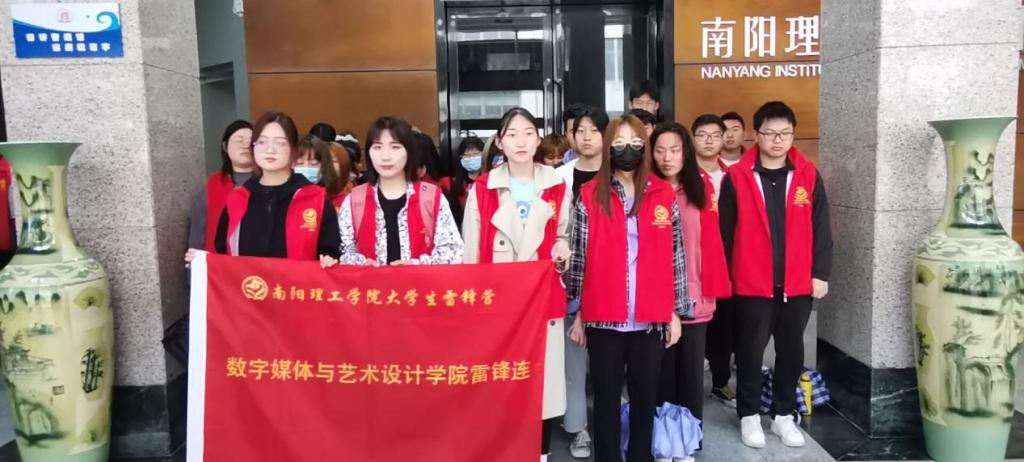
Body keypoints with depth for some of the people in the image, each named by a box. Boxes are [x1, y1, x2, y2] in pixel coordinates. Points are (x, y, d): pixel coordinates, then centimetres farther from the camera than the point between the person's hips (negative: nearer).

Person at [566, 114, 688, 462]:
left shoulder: (664, 195, 4)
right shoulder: (589, 196, 0)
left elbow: (674, 257, 6)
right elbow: (579, 257, 1)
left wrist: (676, 312, 5)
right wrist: (577, 313, 1)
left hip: (651, 318, 1)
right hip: (603, 318, -1)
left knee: (645, 397, 12)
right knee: (606, 397, 9)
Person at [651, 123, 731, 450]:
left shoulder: (701, 187, 4)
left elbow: (711, 238, 3)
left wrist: (713, 286, -1)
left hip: (695, 296, 2)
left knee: (691, 370, 11)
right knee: (661, 371, 9)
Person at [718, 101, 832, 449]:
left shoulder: (808, 176, 3)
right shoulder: (737, 177, -4)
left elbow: (820, 229, 5)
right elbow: (725, 232, -1)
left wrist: (820, 273, 1)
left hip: (797, 284, 3)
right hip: (751, 285, -2)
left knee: (792, 352, 13)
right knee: (751, 352, 8)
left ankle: (783, 414, 29)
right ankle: (749, 415, 23)